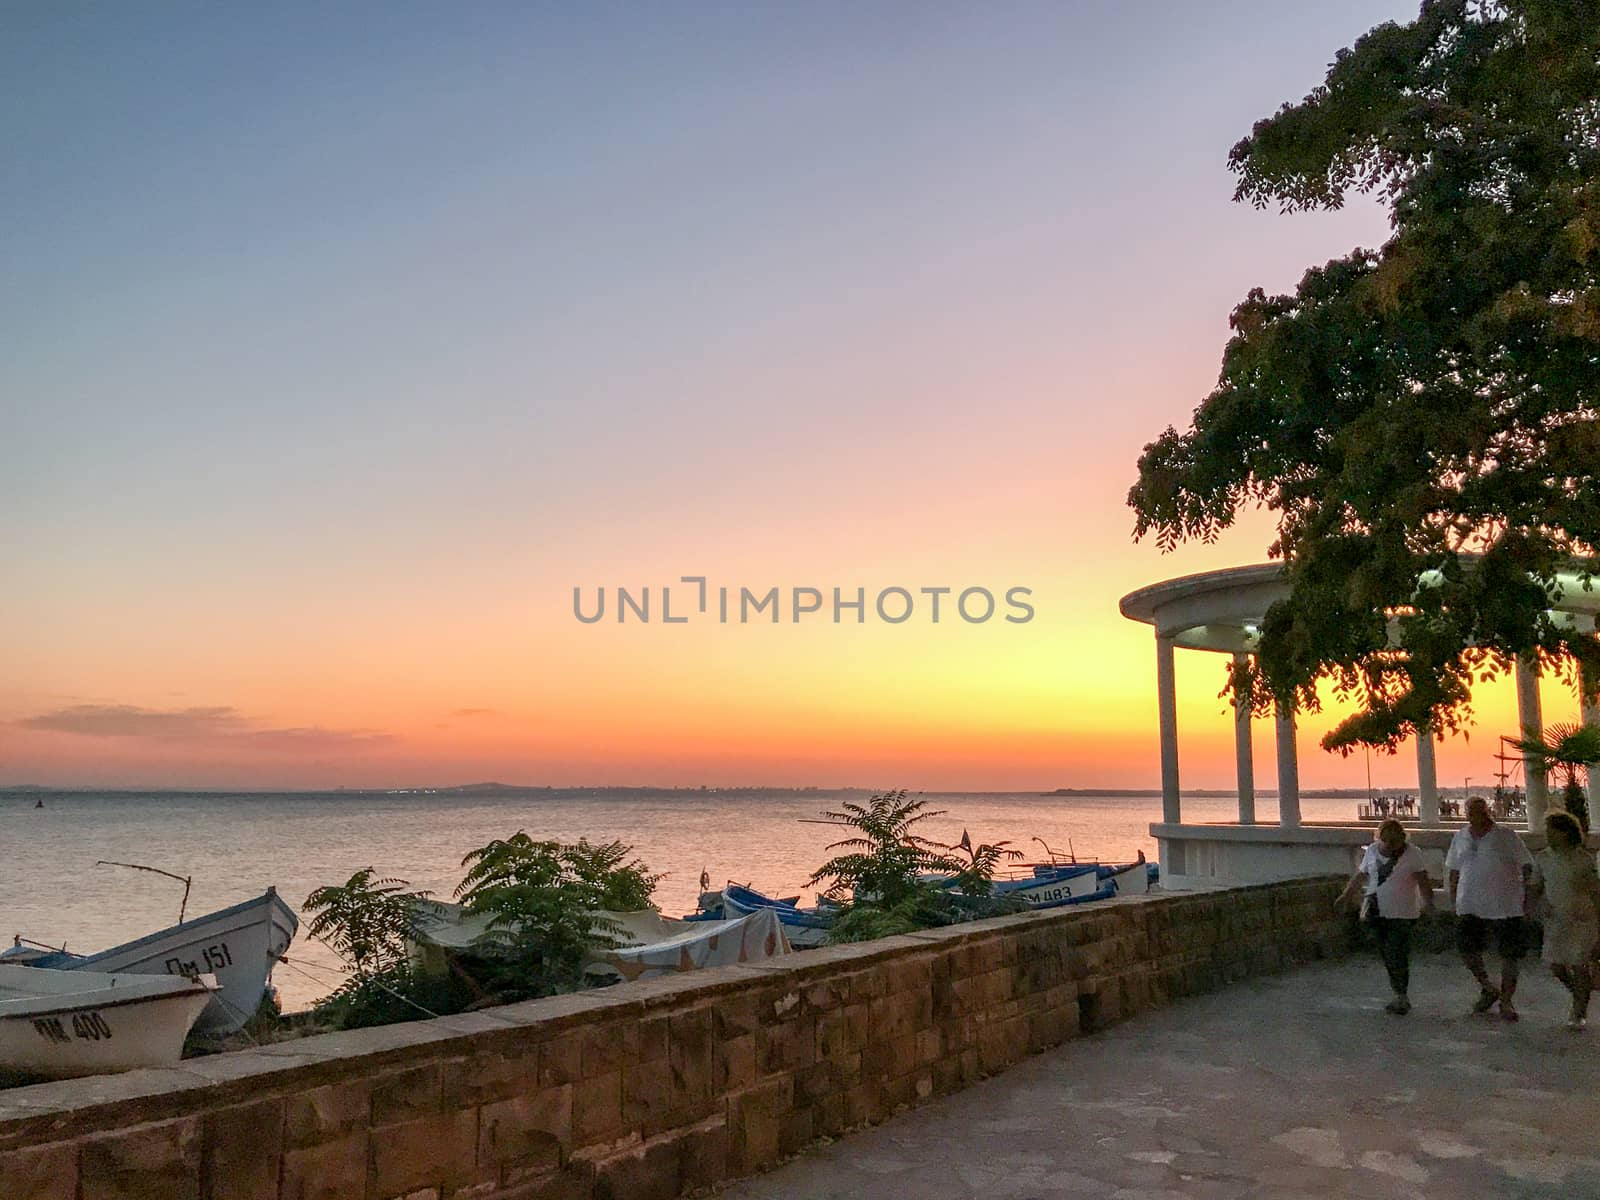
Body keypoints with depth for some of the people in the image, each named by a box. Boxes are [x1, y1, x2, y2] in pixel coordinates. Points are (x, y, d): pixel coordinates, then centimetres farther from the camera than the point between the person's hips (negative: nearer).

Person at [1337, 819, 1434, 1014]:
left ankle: (1401, 996, 1)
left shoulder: (1412, 853, -4)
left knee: (1397, 957, -10)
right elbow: (1359, 875, 19)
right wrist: (1346, 894, 20)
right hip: (1378, 913, 5)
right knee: (1387, 956, 7)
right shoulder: (1372, 851, 8)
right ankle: (1401, 997, 17)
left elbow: (1423, 881, -10)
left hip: (1401, 915, -5)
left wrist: (1427, 902, -25)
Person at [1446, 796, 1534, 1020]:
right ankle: (1487, 989, 21)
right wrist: (1453, 898, 12)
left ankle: (1506, 1001, 16)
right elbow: (1454, 871, 16)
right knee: (1466, 947, -3)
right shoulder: (1460, 838, 7)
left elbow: (1526, 866, -1)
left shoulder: (1506, 836, -4)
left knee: (1508, 954, 2)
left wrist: (1526, 894, -7)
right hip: (1470, 906, 3)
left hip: (1505, 906, -3)